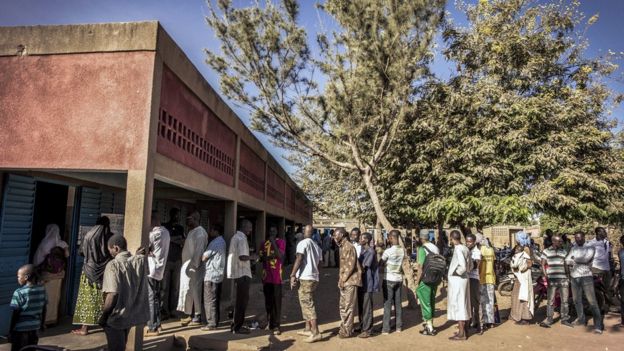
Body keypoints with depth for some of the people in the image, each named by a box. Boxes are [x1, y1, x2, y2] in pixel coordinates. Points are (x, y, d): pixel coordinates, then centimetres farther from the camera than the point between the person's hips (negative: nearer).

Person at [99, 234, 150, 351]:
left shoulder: (113, 265, -21)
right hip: (132, 313, 6)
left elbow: (113, 294, -27)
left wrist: (103, 315, -15)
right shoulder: (141, 260, -5)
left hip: (116, 317, -6)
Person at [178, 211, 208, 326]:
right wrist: (186, 265, 14)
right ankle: (190, 315, 20)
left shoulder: (200, 232, -13)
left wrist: (193, 265, -22)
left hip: (194, 266, -9)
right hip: (187, 266, 9)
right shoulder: (192, 231, 16)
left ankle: (197, 317, 2)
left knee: (194, 291, -4)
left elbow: (199, 250, -19)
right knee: (189, 291, 12)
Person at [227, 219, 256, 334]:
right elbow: (242, 256, -25)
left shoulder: (235, 237, 15)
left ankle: (235, 325, 23)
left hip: (237, 273, 10)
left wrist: (249, 258, 17)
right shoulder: (242, 238, -16)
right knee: (242, 300, -2)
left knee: (239, 300, 17)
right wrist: (252, 257, -9)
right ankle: (237, 327, 4)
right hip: (242, 273, -10)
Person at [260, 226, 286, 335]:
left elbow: (280, 256, -12)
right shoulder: (265, 243, 12)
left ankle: (276, 326, -3)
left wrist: (273, 243, -15)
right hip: (266, 276, 4)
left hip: (276, 277, -4)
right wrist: (268, 256, -10)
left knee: (276, 302, -4)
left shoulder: (281, 242, 0)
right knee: (268, 301, 10)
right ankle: (269, 322, 22)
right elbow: (261, 258, 9)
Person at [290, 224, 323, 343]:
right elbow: (319, 263, 19)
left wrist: (292, 275, -17)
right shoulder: (317, 246, 17)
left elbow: (299, 260, -17)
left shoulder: (303, 243, -7)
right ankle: (308, 329, 23)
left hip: (305, 278, -8)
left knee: (307, 305, -8)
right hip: (314, 278, 8)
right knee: (306, 304, 19)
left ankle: (316, 333, -12)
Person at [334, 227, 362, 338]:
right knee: (343, 306, 15)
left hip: (350, 281, -10)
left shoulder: (349, 247, -15)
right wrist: (340, 279, 13)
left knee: (348, 306, -2)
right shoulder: (343, 247, 14)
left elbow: (350, 266, -20)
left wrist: (343, 280, -17)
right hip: (344, 281, 10)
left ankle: (347, 331, 6)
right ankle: (344, 328, 25)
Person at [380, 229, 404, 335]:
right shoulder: (402, 250, 1)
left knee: (387, 304, -1)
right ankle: (399, 326, 19)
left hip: (389, 279, -6)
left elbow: (381, 263, -8)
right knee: (398, 303, 13)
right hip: (399, 279, 6)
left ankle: (386, 328, 2)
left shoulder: (388, 251, -16)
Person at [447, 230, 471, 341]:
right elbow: (470, 266, 14)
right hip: (464, 279, 9)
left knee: (458, 305, -3)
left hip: (457, 280, -9)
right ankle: (463, 330, 26)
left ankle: (461, 333, 2)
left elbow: (463, 266, -27)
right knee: (463, 304, 15)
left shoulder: (458, 249, -18)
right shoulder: (466, 249, 8)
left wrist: (455, 273, -12)